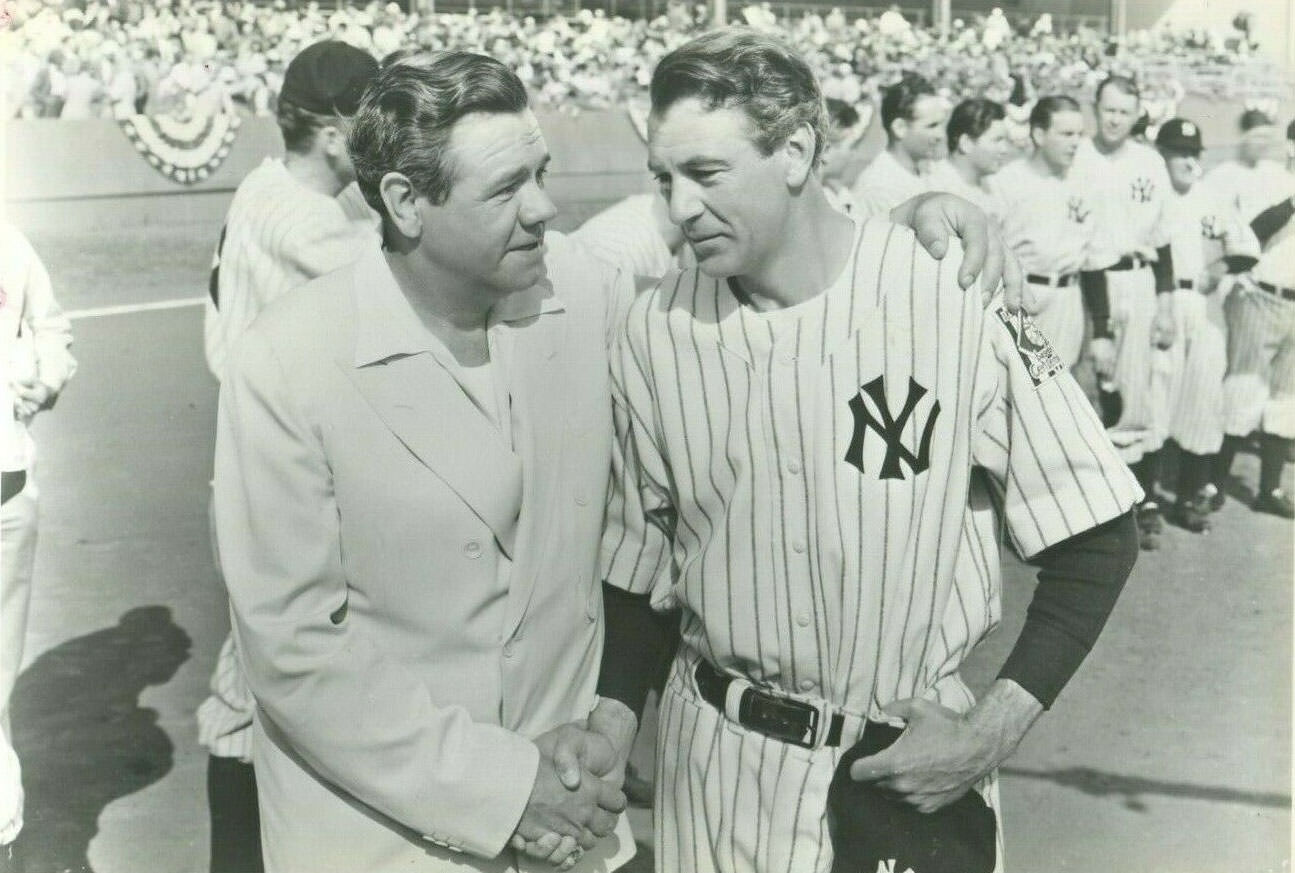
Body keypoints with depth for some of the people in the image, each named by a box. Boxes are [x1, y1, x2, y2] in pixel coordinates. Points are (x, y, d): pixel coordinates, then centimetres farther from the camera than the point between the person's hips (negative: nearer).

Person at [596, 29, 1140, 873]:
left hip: (913, 764, -2)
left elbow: (1098, 541, -9)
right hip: (715, 761, 3)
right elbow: (636, 556, 4)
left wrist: (995, 728, -15)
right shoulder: (654, 328, -7)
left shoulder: (958, 301, -17)